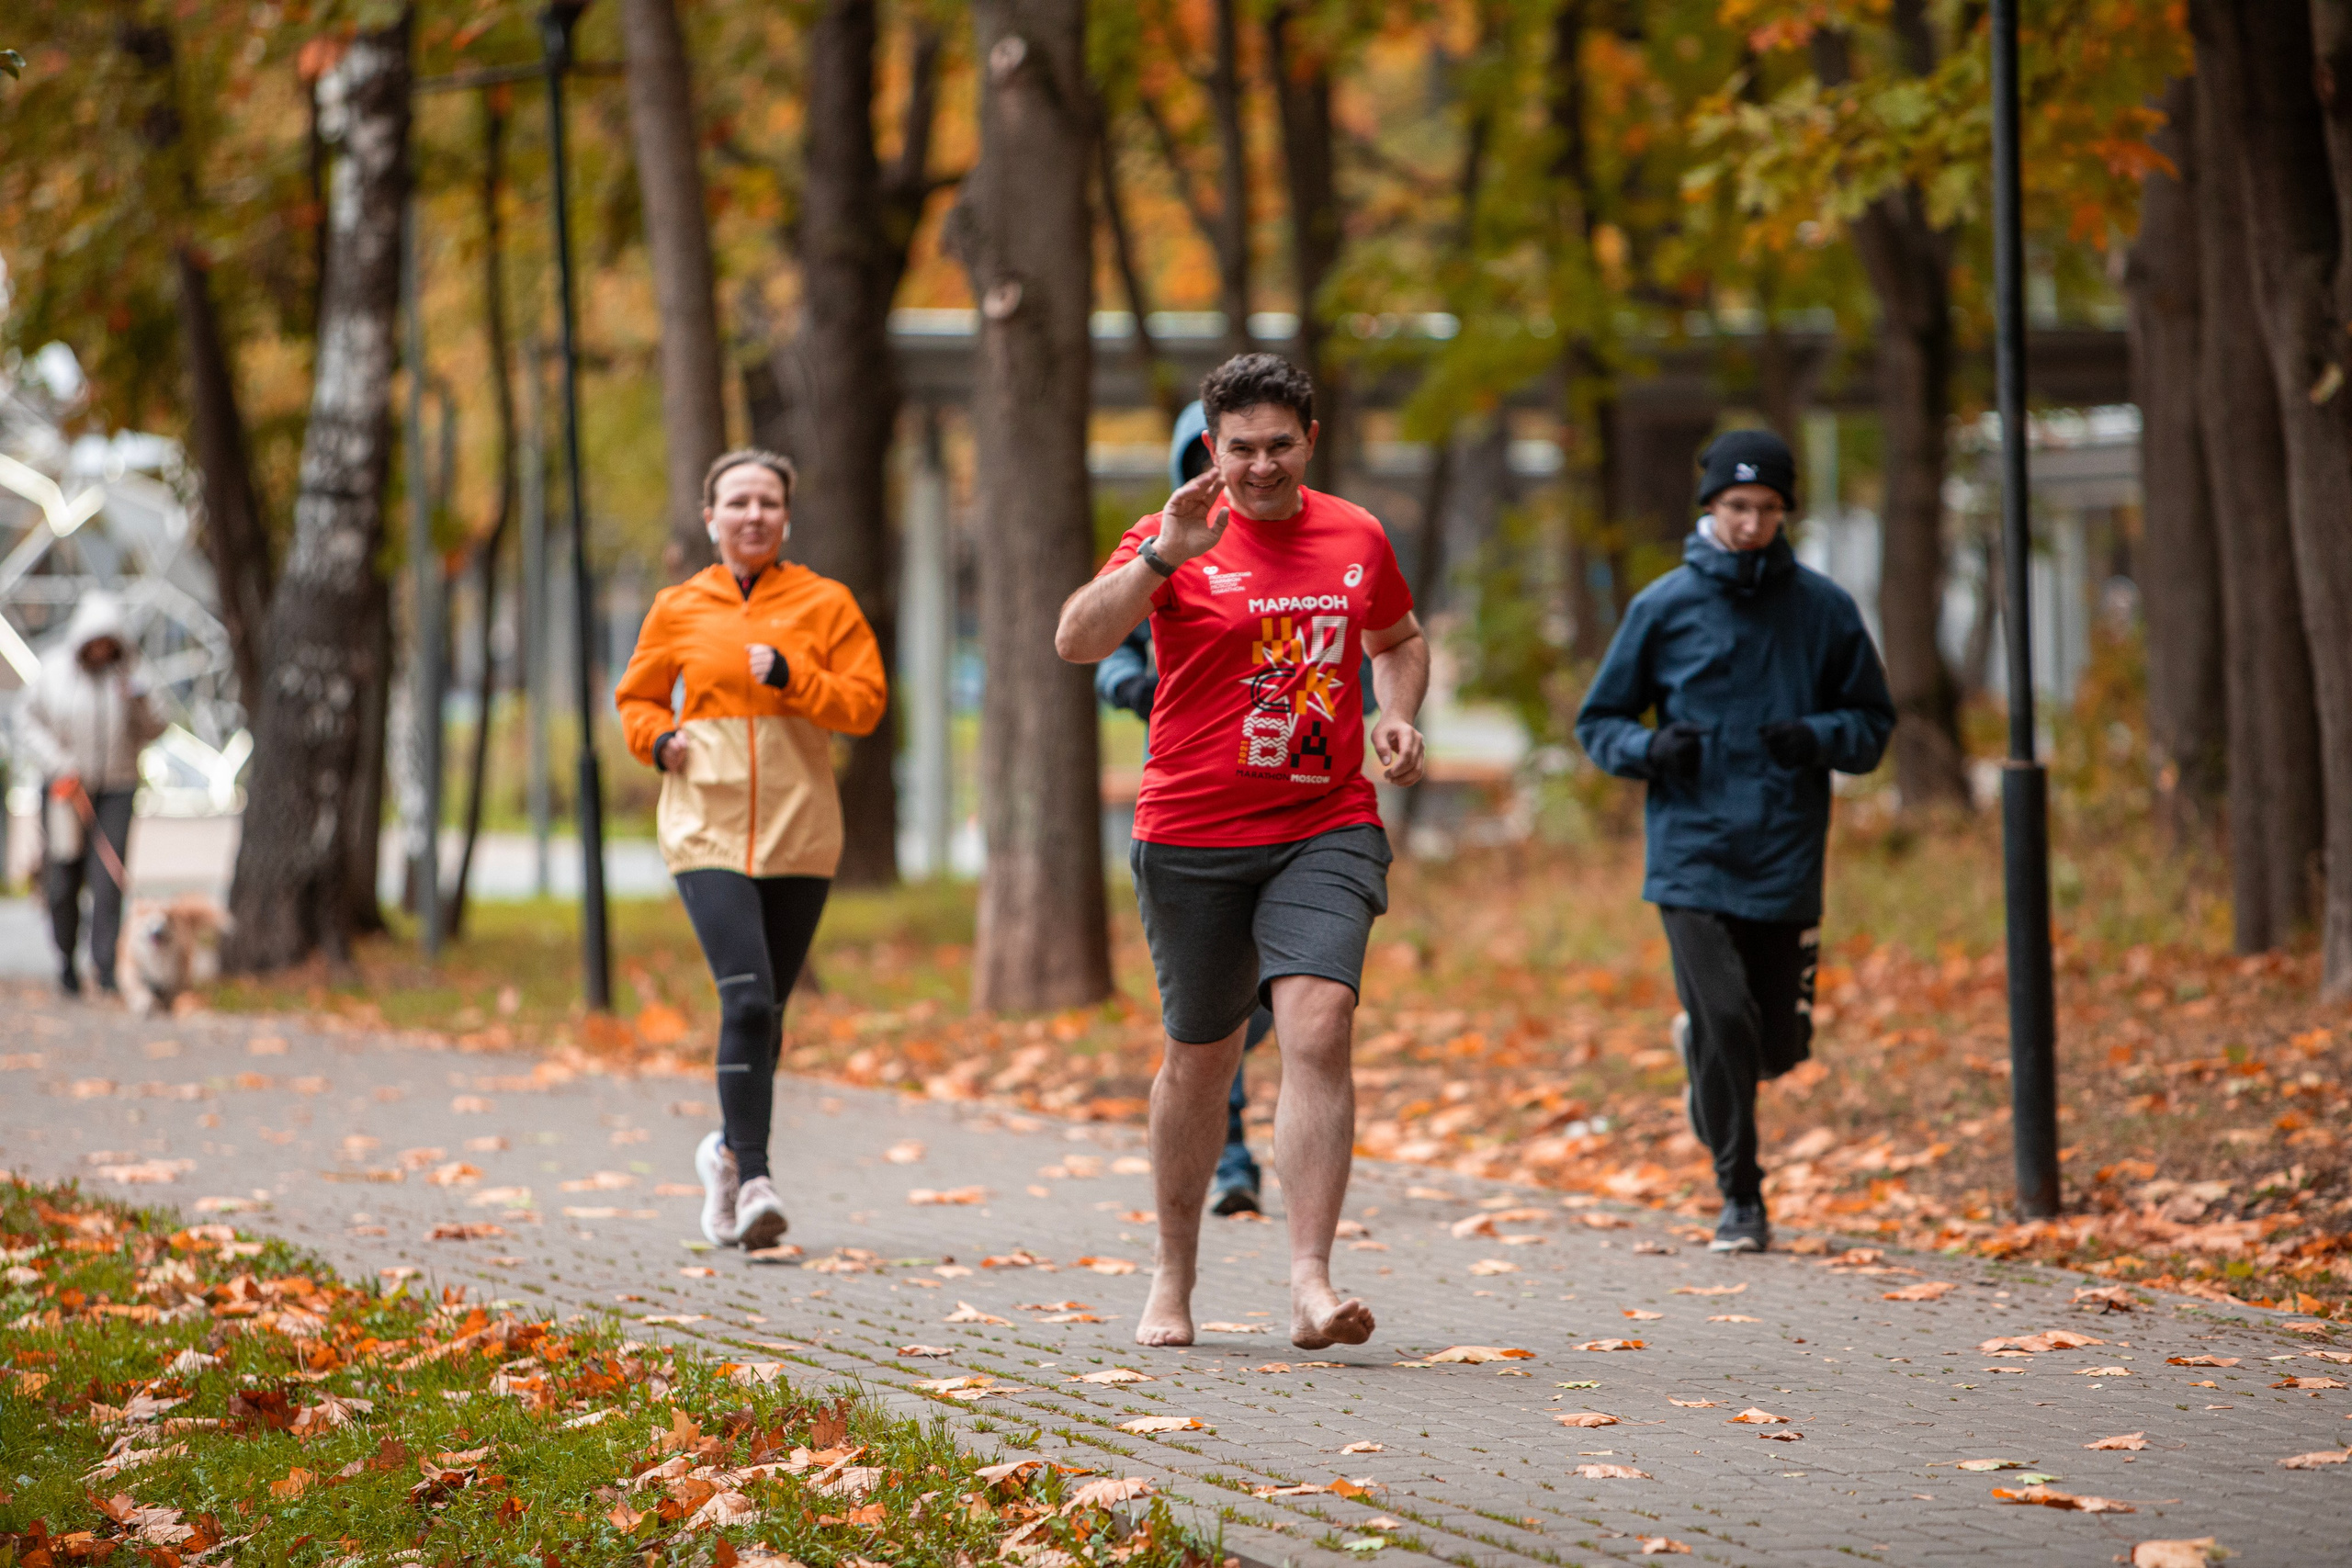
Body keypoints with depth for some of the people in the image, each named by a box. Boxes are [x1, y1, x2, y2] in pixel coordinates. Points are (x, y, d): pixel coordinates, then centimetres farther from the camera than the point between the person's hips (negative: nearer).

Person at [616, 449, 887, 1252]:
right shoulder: (679, 609, 7)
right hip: (707, 826, -1)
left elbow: (865, 702, -1)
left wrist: (790, 674, -15)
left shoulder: (824, 604, 4)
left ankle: (731, 1149, 32)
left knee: (766, 1007, 9)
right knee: (746, 997, -17)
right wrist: (658, 739, -2)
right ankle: (753, 1177, -18)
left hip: (798, 829, 1)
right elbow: (636, 696, 18)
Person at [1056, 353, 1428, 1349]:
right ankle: (1174, 1277, 29)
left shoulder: (1356, 537, 8)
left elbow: (1399, 639, 28)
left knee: (1317, 1023, -19)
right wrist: (1162, 558, -31)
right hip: (1192, 836, -1)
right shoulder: (1177, 538, -3)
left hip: (1326, 831, 1)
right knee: (1200, 1057, 10)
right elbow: (1076, 642, -18)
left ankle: (1311, 1282, -22)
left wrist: (1396, 716, 8)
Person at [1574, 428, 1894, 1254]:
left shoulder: (1824, 609, 5)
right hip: (1692, 853, -2)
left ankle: (1703, 1057, 41)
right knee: (1724, 1024, -14)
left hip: (1787, 860, 2)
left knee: (1779, 1044, 5)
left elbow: (1874, 720, 12)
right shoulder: (1663, 607, 2)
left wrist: (1820, 737, -10)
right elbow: (1599, 722, 10)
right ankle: (1741, 1197, 2)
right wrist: (1649, 748, -12)